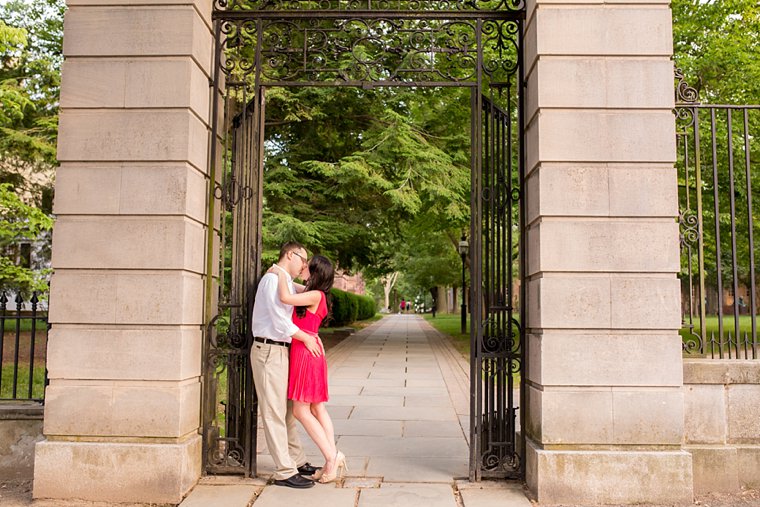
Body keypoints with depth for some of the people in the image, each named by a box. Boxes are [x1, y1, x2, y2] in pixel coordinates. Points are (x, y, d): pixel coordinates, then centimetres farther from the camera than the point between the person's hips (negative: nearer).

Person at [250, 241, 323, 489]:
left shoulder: (287, 283, 17)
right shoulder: (273, 279, -13)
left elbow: (292, 318, 24)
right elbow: (280, 321, -19)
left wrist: (313, 335, 9)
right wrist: (306, 338, -8)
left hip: (281, 351, 10)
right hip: (269, 351, -10)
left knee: (287, 410, 16)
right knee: (274, 413, -4)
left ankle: (297, 462, 27)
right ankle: (285, 472, 1)